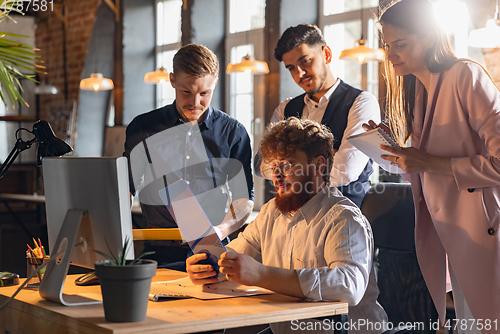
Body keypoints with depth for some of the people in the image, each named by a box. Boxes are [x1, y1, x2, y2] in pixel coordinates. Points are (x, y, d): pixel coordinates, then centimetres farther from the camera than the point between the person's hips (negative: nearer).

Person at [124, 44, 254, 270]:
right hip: (160, 253, 1)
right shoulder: (143, 129, 9)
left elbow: (244, 198, 8)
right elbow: (126, 191, 15)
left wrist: (220, 231, -10)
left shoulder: (233, 132, 8)